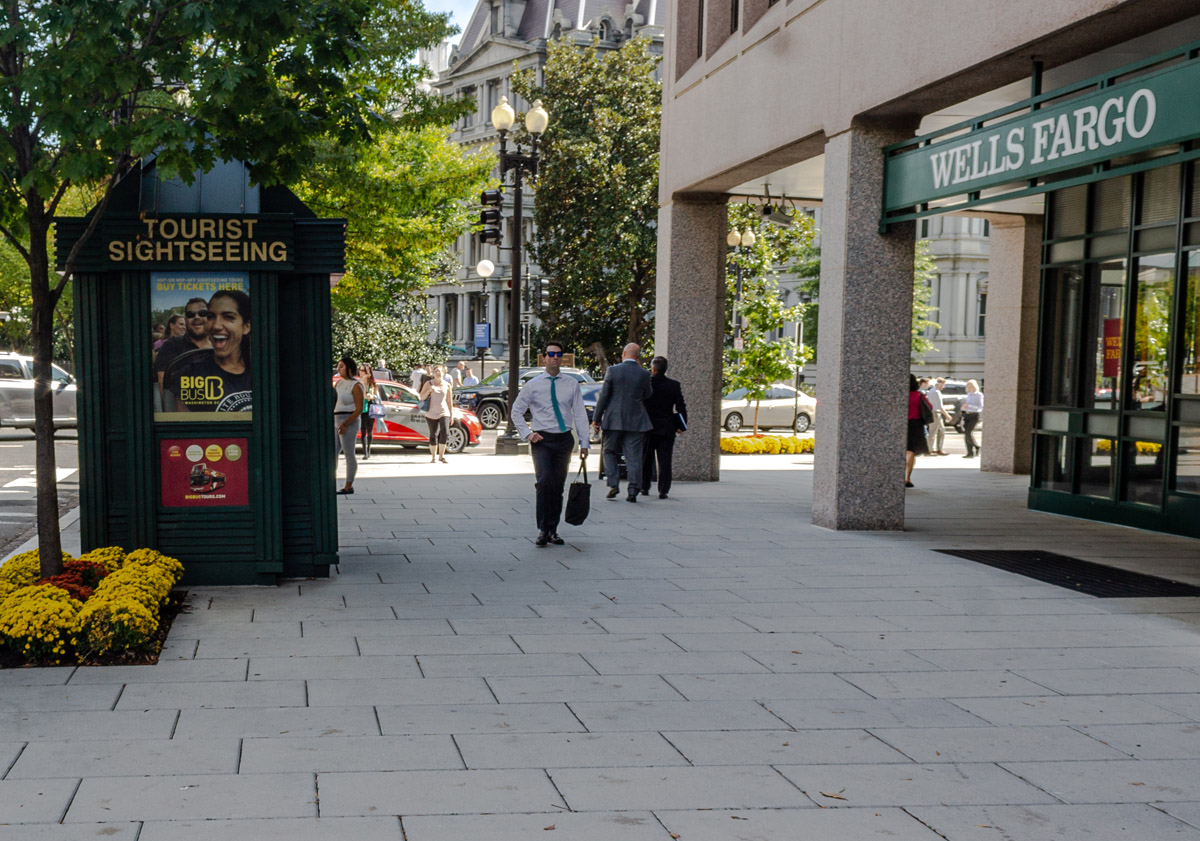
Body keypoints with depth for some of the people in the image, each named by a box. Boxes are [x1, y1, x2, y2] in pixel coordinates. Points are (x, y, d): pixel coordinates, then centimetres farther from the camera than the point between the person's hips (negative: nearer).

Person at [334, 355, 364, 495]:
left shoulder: (356, 386, -11)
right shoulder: (339, 382, 12)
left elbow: (359, 409, -16)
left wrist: (345, 424, -21)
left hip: (349, 423, -8)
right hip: (336, 422, 8)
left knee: (348, 454, -3)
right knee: (332, 453, 6)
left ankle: (349, 486, 4)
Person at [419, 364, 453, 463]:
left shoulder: (447, 385, 5)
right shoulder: (429, 383, 2)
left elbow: (449, 401, 9)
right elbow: (422, 397, -2)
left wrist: (451, 415, 9)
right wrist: (429, 390, -19)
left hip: (444, 413, 0)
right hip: (431, 413, 0)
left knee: (445, 433, -17)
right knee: (433, 436, 5)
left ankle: (441, 455, -5)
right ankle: (433, 457, 16)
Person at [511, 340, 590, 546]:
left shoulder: (571, 384, 6)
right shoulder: (533, 385, 3)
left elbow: (580, 414, 7)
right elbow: (516, 411, 10)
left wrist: (584, 443, 2)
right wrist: (527, 433, -3)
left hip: (564, 439, 2)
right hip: (542, 440, -2)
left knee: (558, 486, 6)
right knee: (544, 482, -17)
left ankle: (553, 530, 15)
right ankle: (542, 530, -12)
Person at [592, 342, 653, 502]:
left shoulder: (612, 371, -6)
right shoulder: (644, 374, -2)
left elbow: (603, 396, -5)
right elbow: (647, 395, 14)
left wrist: (596, 417, 3)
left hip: (614, 420, -1)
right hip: (635, 421, 1)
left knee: (609, 452, 15)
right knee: (634, 457, 3)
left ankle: (613, 485, 3)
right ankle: (633, 492, 1)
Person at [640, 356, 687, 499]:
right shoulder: (674, 385, -3)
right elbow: (681, 407, -1)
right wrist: (681, 427, 5)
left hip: (647, 428, 0)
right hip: (667, 429, 0)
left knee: (646, 459, 14)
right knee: (665, 461, 3)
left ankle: (644, 487, 18)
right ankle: (663, 490, -1)